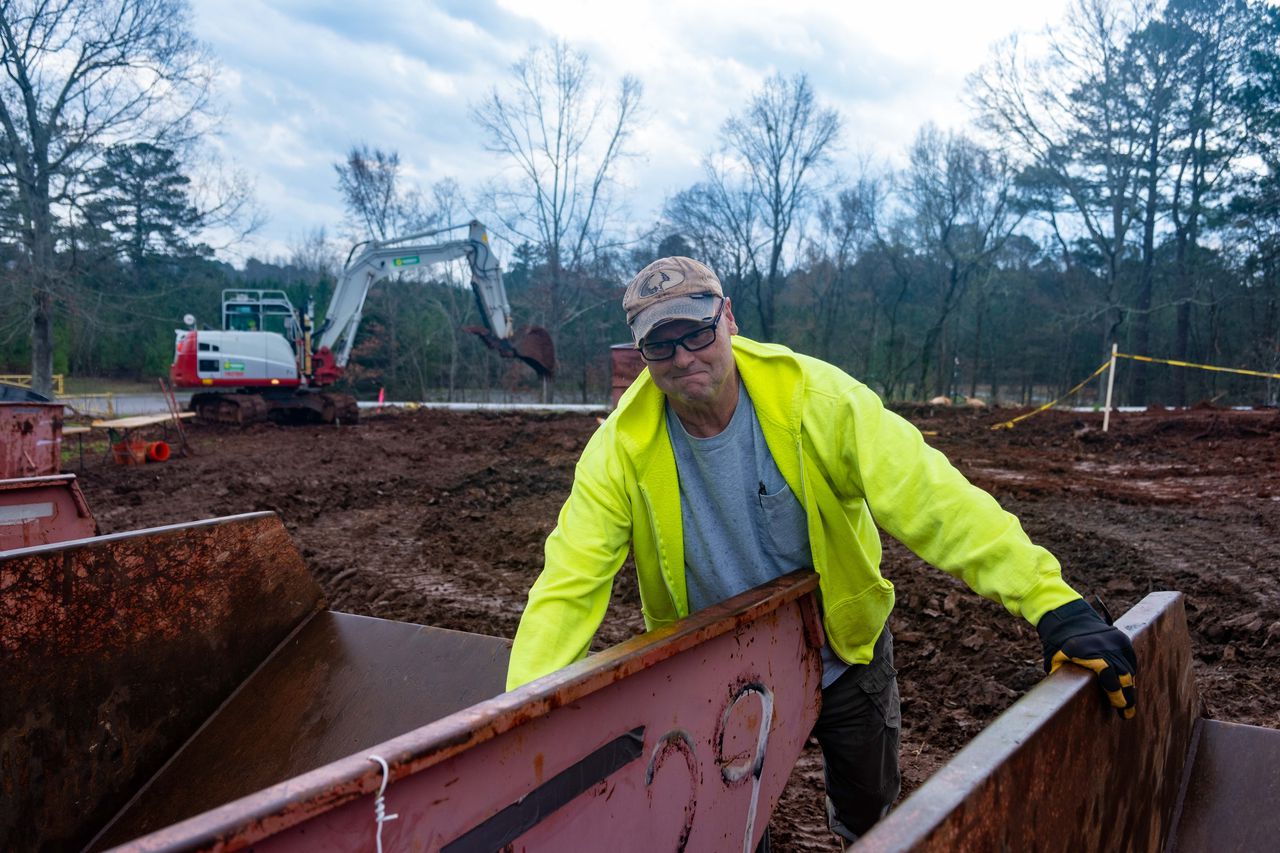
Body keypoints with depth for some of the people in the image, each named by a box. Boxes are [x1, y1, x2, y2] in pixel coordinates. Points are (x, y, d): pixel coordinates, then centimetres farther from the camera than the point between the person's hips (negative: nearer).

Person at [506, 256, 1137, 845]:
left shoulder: (816, 400, -24)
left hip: (843, 654, 1)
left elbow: (931, 501, -30)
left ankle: (854, 822, 55)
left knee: (870, 811, 20)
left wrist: (1053, 603, -39)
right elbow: (569, 587, -23)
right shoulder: (622, 448, -21)